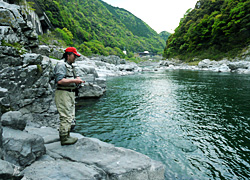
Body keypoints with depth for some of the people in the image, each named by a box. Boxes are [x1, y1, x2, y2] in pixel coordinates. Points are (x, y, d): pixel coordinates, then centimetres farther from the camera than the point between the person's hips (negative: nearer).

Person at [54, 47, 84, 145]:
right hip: (63, 93, -10)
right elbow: (60, 81, -22)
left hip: (71, 93, 10)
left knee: (70, 116, 15)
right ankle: (64, 138, 2)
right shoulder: (61, 65, -12)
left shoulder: (71, 66, 18)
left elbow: (76, 76, 24)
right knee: (65, 116, -8)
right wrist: (74, 80, -22)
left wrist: (79, 79, 1)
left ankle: (67, 136, 26)